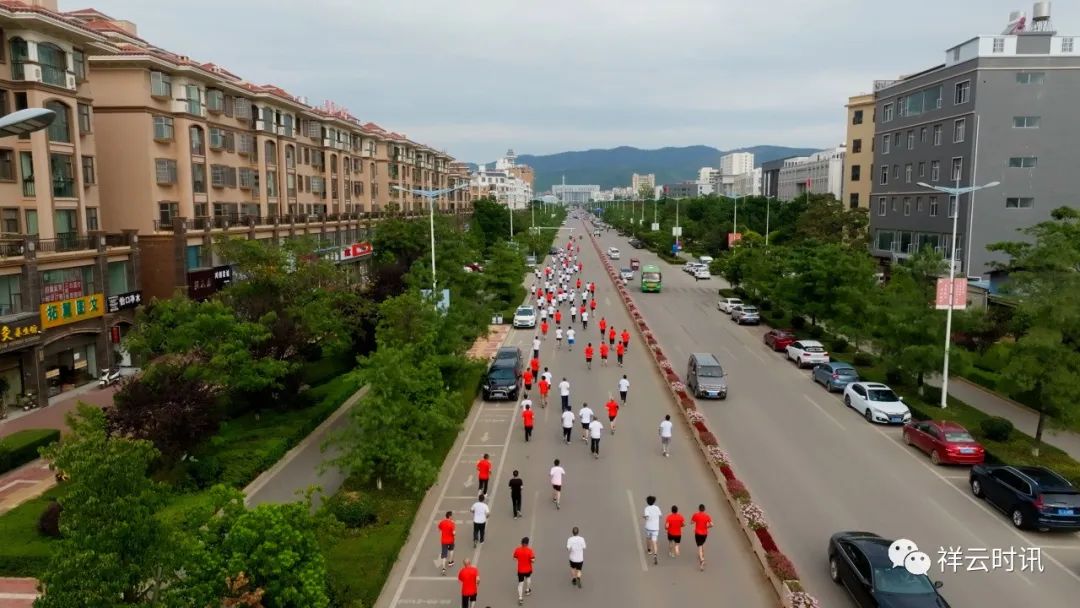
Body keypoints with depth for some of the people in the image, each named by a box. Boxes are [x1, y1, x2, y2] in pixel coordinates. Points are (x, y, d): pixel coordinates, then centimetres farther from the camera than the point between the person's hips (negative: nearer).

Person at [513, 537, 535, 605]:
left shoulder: (517, 550, -13)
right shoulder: (530, 550, -22)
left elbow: (515, 558, 3)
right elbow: (533, 561, -22)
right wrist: (534, 557, -2)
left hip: (520, 570, 0)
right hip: (528, 569, 0)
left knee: (520, 583, 6)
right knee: (528, 577, 31)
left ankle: (520, 598, -3)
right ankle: (527, 590, 46)